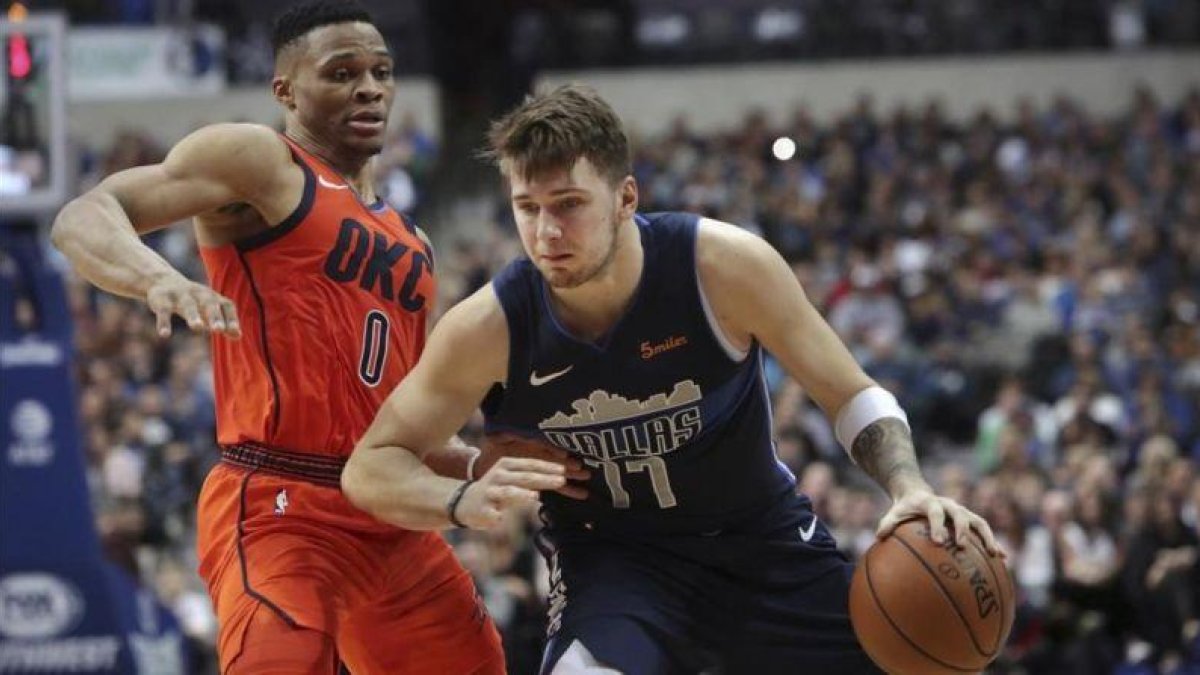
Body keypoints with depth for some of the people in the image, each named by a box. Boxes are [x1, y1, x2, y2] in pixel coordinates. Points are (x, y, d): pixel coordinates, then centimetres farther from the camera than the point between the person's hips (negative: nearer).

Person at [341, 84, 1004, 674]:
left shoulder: (724, 265, -21)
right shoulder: (489, 329, -21)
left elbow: (854, 398, -10)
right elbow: (369, 468, -11)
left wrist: (910, 489, -30)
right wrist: (463, 499, -32)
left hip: (762, 535, 2)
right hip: (610, 553, -2)